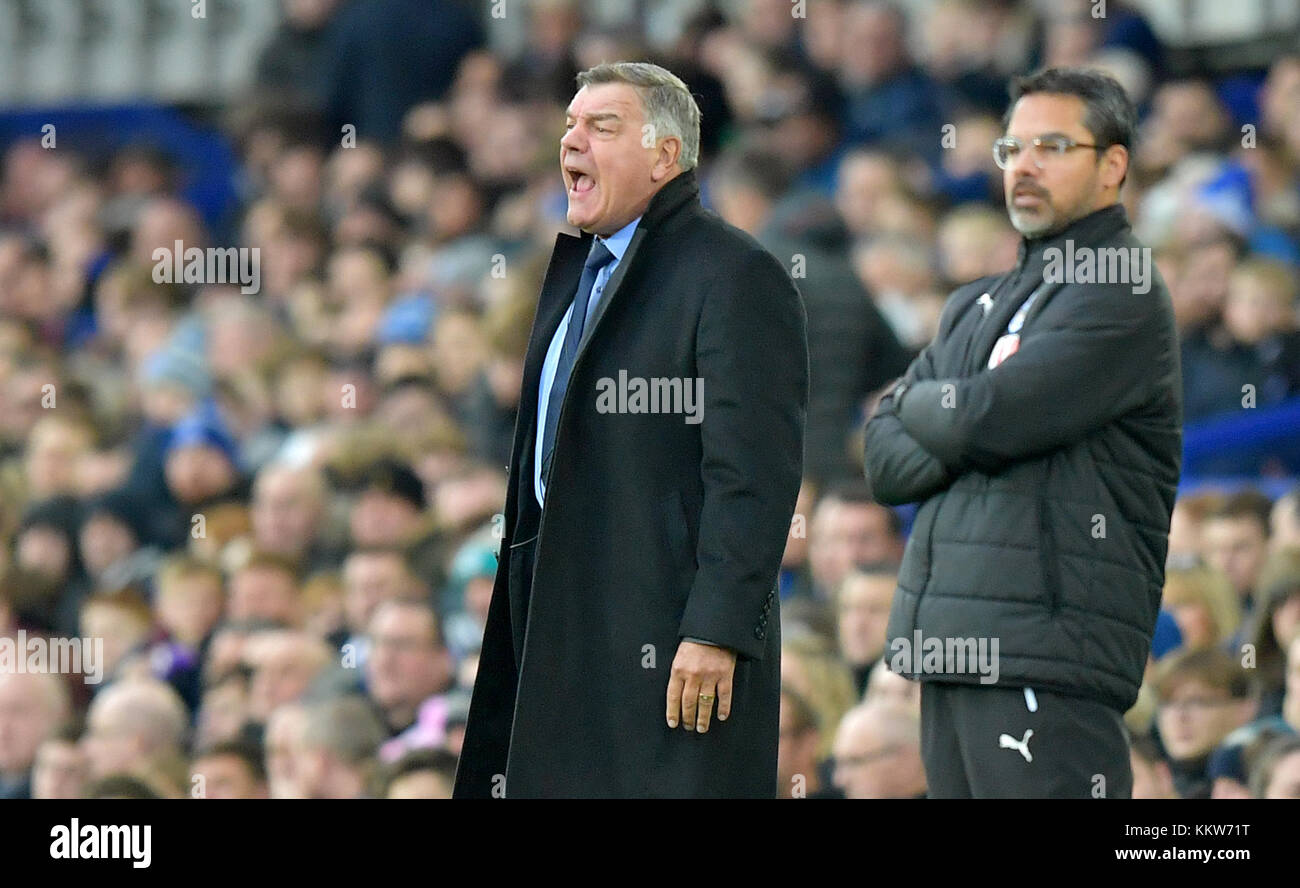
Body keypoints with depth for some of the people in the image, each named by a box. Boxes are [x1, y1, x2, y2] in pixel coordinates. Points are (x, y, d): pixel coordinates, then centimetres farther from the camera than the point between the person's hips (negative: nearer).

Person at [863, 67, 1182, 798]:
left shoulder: (1123, 298, -5)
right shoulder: (977, 308, 21)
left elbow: (988, 417, -15)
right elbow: (886, 463, 14)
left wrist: (919, 405, 7)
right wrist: (959, 434, -6)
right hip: (952, 653, 8)